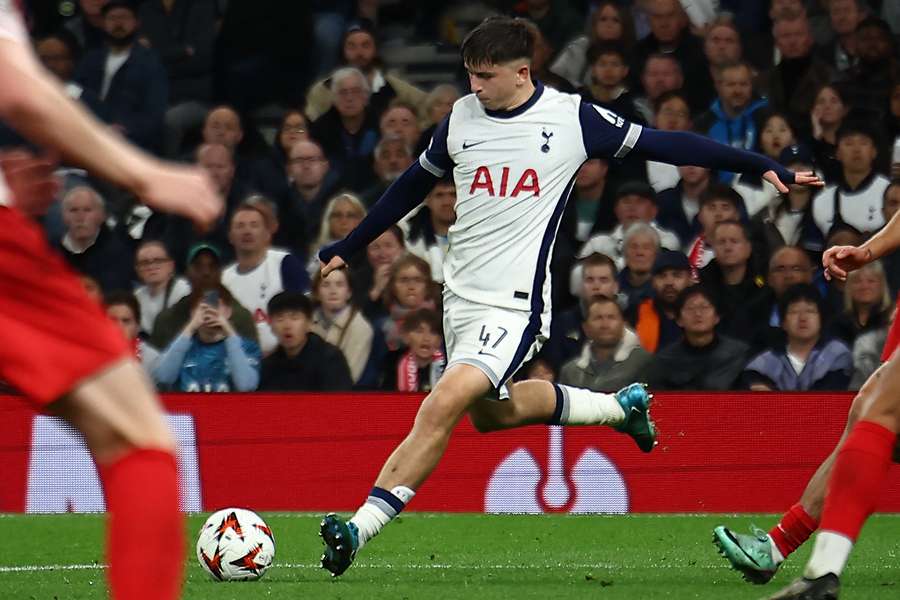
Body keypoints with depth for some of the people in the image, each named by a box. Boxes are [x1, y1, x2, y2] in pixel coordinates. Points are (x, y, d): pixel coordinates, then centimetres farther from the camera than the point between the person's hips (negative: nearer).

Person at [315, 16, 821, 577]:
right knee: (490, 412, 19)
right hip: (460, 293, 7)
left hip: (515, 304, -7)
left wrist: (762, 165, 2)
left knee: (443, 405, -21)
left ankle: (360, 529, -22)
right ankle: (620, 406, 39)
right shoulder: (461, 117, 5)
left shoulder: (572, 118, -7)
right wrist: (347, 248, 27)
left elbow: (662, 143, 2)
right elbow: (413, 185, 21)